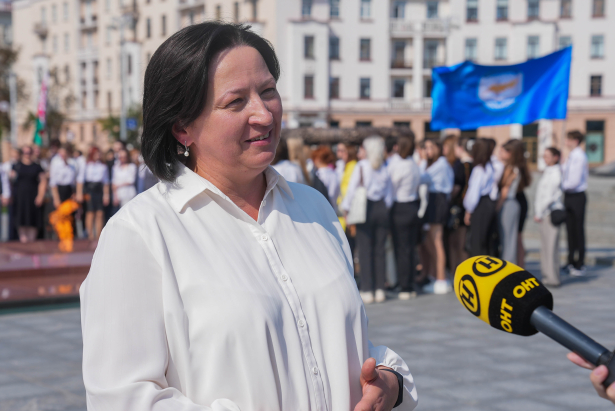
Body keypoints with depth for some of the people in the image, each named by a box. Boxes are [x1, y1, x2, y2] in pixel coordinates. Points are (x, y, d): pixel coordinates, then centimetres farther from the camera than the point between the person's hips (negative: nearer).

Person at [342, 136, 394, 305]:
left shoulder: (361, 166, -7)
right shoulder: (385, 168, 3)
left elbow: (352, 188, -6)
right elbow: (389, 192, 8)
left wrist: (345, 208, 2)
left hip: (365, 208, -3)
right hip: (382, 209, 3)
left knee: (365, 250, 1)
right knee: (380, 249, 9)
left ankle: (367, 291, -1)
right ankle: (380, 289, 10)